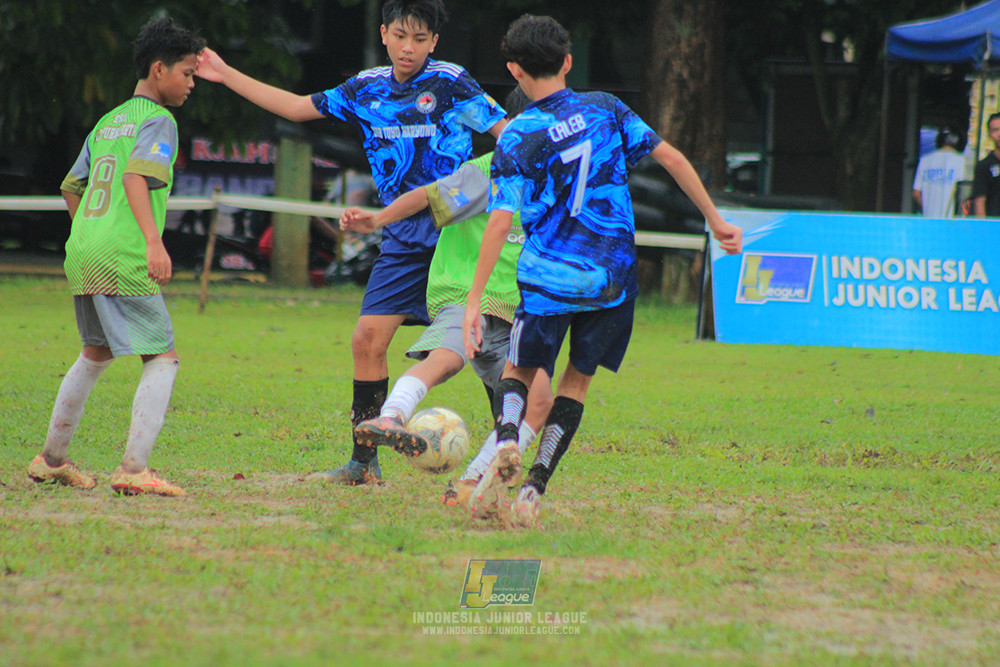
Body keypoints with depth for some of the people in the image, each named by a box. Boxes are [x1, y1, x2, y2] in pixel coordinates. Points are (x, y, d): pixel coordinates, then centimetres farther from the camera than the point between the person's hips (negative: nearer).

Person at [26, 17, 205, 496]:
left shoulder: (107, 122, 21)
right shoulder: (158, 121, -4)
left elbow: (71, 189, 27)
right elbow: (136, 176, -21)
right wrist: (153, 241, -29)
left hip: (82, 258, 9)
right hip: (124, 263, -9)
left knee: (96, 354, 25)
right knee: (162, 359, -4)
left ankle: (51, 460, 31)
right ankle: (133, 470, -15)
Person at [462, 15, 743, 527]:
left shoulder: (516, 139, -7)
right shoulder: (605, 110, 3)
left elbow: (500, 222, -14)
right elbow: (671, 158, 2)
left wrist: (473, 302, -14)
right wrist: (716, 221, 11)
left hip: (548, 278, -3)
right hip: (612, 277, 3)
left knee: (519, 372, 14)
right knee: (577, 380, 14)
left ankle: (507, 442, -17)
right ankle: (534, 489, 3)